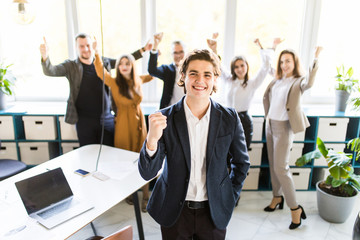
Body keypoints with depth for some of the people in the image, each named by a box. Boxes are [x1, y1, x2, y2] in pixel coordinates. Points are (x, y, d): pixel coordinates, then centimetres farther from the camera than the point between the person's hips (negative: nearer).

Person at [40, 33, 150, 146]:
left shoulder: (104, 62, 8)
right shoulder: (71, 66, 0)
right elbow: (50, 71, -13)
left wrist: (143, 50, 17)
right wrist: (45, 56, -33)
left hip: (106, 119, 2)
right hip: (84, 121, -2)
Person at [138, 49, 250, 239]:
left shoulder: (229, 118, -9)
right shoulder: (165, 119, -12)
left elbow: (241, 163, 6)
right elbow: (147, 173, -15)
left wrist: (230, 198, 3)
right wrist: (152, 139, -32)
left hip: (214, 212, 1)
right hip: (174, 212, 0)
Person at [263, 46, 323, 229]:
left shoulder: (299, 81, -8)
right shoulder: (276, 81, 8)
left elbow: (309, 84, -32)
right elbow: (266, 97, 21)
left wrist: (315, 59, -35)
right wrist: (267, 115, 12)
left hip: (284, 127, -6)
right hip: (270, 125, 6)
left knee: (281, 168, -8)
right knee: (273, 164, 13)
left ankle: (295, 208, 4)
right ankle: (277, 197, 30)